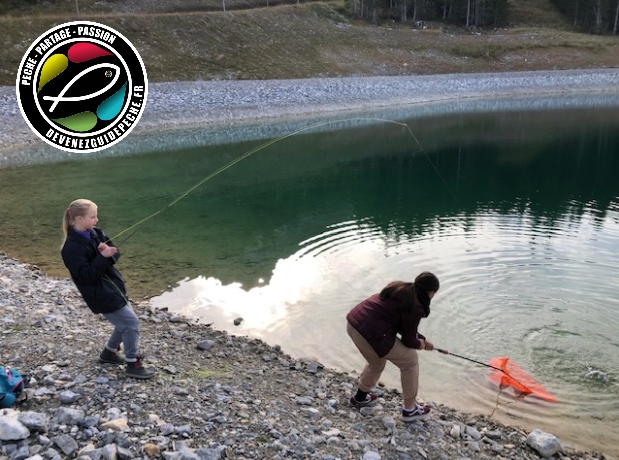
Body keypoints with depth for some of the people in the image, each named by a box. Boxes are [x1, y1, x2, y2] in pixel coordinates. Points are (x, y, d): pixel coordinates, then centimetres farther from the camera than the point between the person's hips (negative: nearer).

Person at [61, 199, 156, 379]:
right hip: (100, 294, -8)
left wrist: (109, 251, -18)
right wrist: (103, 257, -29)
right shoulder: (72, 247, -19)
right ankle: (133, 364, 7)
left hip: (112, 286, 8)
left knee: (125, 323, 18)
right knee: (131, 322, -7)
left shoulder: (95, 233, 4)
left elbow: (115, 254, 4)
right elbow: (86, 276, -23)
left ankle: (109, 352, 38)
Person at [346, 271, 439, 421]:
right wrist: (419, 344, 20)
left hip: (353, 322, 9)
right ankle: (410, 409, 22)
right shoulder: (416, 307, -10)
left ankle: (360, 397, 51)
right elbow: (408, 340, 0)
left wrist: (422, 339, 30)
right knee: (410, 361, 10)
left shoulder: (401, 289, 16)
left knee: (377, 362, 33)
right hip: (370, 333, -9)